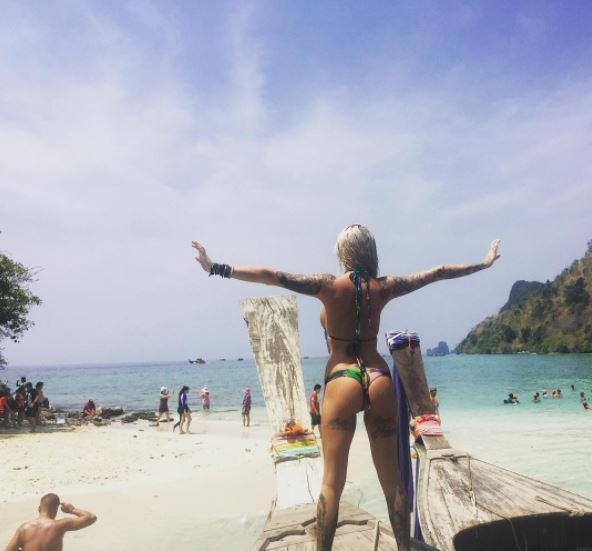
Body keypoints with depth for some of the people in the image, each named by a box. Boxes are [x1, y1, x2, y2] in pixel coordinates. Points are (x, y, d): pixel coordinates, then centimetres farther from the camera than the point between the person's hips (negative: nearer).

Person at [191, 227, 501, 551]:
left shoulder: (331, 287, -6)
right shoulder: (383, 288, 3)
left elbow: (272, 277, -14)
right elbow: (437, 273, 12)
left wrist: (218, 268, -11)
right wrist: (484, 263, 25)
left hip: (342, 383, -3)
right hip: (379, 381, 3)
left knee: (332, 481, 4)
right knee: (392, 480, 13)